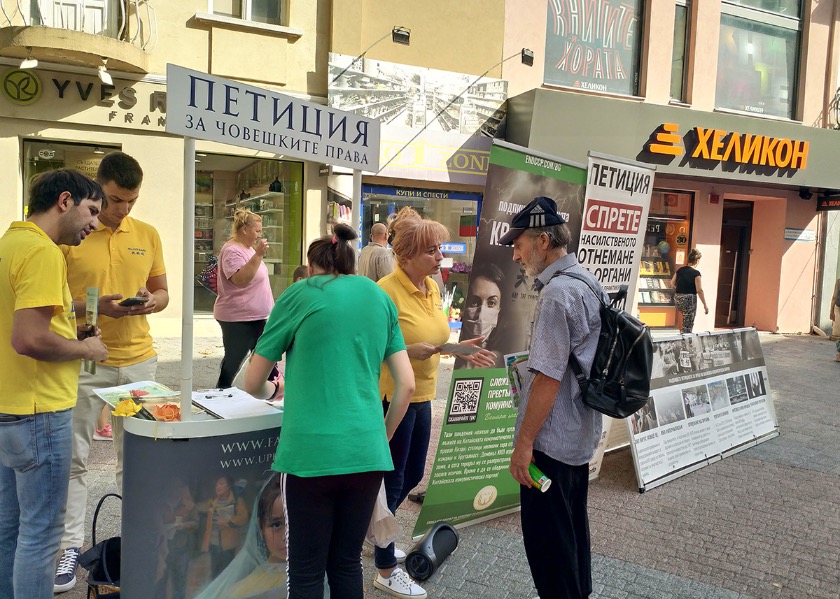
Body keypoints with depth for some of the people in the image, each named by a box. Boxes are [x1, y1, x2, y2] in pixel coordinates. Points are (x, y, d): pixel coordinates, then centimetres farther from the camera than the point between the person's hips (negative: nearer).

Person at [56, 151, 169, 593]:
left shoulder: (148, 235, 6)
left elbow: (162, 292, 13)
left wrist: (151, 301, -10)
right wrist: (94, 306, -20)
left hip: (138, 360, 3)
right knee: (73, 457, 6)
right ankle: (70, 545, 19)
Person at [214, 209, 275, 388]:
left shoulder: (247, 248, 12)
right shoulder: (232, 251, -17)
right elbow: (240, 279, -30)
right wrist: (258, 255, -32)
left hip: (255, 317, 10)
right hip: (237, 319, -10)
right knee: (232, 362, -1)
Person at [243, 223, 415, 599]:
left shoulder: (300, 294, 3)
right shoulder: (379, 297, 12)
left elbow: (252, 384, 9)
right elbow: (406, 385, 9)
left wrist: (272, 390, 31)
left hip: (312, 452, -3)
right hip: (367, 453, 4)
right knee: (347, 563, 18)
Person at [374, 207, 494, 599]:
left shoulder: (433, 287, 5)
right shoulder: (387, 290, -19)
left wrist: (460, 350, 1)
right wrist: (410, 351, -30)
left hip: (421, 396, 8)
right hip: (392, 397, -8)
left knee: (411, 476, 21)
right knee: (392, 481, 6)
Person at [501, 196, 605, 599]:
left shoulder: (556, 294, -21)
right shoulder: (588, 282, 9)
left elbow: (549, 377, -24)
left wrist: (524, 441, -19)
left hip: (551, 441, -10)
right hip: (581, 434, 10)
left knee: (547, 538, 3)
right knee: (573, 528, 22)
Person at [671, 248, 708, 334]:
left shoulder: (680, 270, 4)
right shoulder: (696, 273, -12)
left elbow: (672, 283, 12)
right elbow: (699, 290, -14)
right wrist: (705, 304, -8)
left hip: (677, 299, 6)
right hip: (689, 300, -6)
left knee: (685, 320, 27)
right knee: (688, 325, 1)